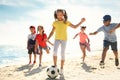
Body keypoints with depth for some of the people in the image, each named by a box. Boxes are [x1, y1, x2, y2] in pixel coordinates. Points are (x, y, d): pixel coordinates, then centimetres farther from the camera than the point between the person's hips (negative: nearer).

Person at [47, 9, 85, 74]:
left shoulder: (66, 22, 4)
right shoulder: (55, 23, 6)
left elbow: (75, 27, 7)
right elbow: (52, 32, 9)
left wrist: (81, 22, -3)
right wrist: (48, 38, -3)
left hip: (64, 39, 0)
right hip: (57, 39, 0)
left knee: (62, 54, 3)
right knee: (55, 51, -23)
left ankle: (61, 69, 12)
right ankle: (55, 65, -10)